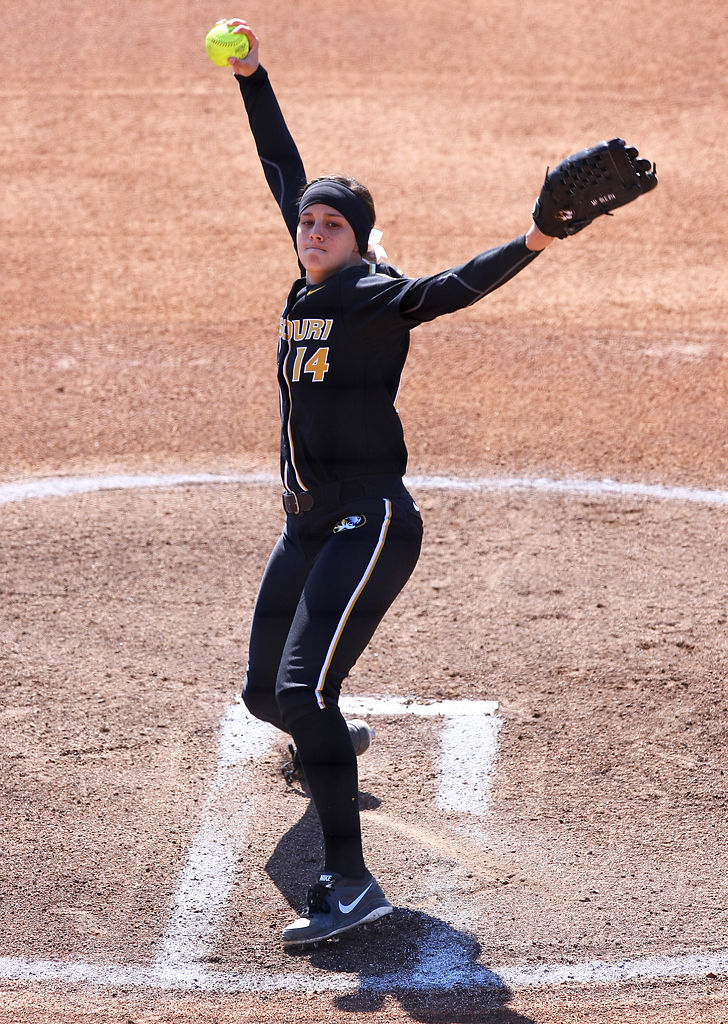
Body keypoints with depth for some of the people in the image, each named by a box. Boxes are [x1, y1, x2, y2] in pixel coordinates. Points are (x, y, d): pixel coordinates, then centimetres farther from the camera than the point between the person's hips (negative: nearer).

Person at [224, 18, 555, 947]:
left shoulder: (378, 295, -9)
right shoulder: (309, 286, 11)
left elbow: (454, 288, -27)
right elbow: (284, 169, 19)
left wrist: (534, 242, -43)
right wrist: (251, 78, 21)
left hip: (371, 519, -8)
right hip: (307, 523, 8)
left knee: (305, 689, -21)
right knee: (265, 693, 17)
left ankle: (350, 883, -21)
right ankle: (328, 754, 51)